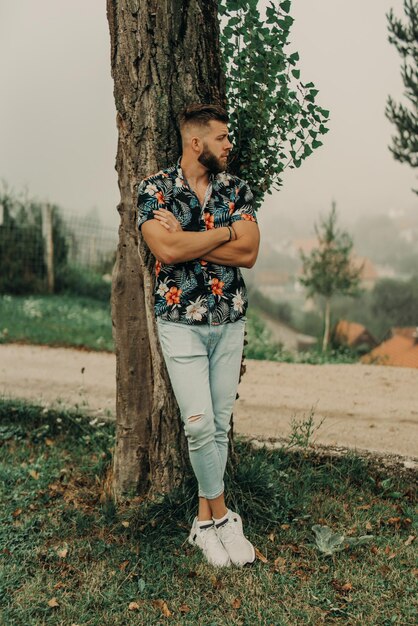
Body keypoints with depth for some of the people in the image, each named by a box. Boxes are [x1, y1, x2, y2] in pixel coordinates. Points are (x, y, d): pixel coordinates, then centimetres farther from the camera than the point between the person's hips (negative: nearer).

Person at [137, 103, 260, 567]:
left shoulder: (236, 190, 6)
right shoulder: (155, 188, -5)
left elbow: (249, 253, -7)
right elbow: (166, 249, -21)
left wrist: (188, 241, -14)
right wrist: (224, 232, -11)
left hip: (230, 321, 4)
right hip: (181, 323, -4)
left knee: (220, 423, 8)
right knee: (199, 423, -9)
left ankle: (205, 520, 21)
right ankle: (222, 516, 12)